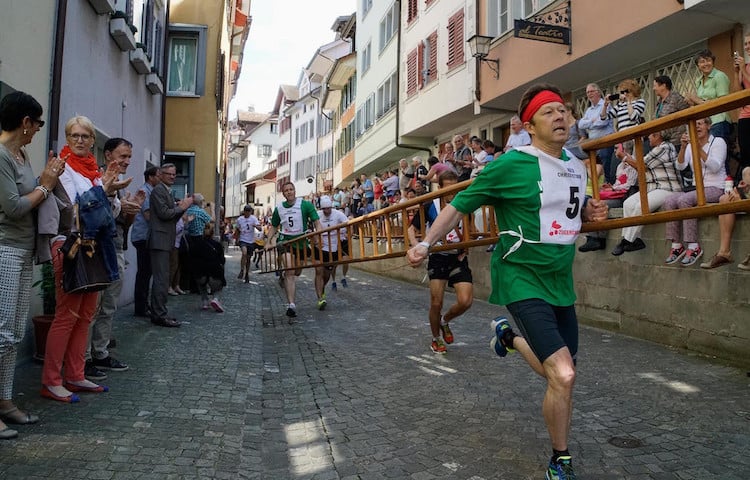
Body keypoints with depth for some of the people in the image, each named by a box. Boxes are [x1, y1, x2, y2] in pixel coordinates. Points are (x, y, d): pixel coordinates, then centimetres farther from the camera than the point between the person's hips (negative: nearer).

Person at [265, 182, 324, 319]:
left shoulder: (305, 205, -7)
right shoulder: (279, 208, 3)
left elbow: (317, 222, -10)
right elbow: (274, 227, 17)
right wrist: (269, 242, 6)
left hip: (301, 240, 1)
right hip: (285, 240, -1)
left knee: (297, 272, 17)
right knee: (290, 269, -19)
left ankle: (284, 275, 56)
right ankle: (291, 305, -22)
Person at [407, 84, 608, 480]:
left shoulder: (576, 167, 7)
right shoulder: (511, 165, -14)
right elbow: (460, 205, -6)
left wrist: (590, 214, 1)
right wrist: (426, 244, -13)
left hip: (561, 280, 7)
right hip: (523, 279, -7)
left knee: (561, 373, 15)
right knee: (563, 375, -18)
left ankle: (509, 336, 44)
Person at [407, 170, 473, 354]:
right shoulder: (431, 206, -6)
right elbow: (412, 229, 1)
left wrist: (466, 248, 1)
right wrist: (417, 246, -17)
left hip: (458, 258, 2)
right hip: (438, 258, -1)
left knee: (465, 301, -12)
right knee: (436, 303, 0)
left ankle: (445, 321, 21)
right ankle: (436, 339, 24)